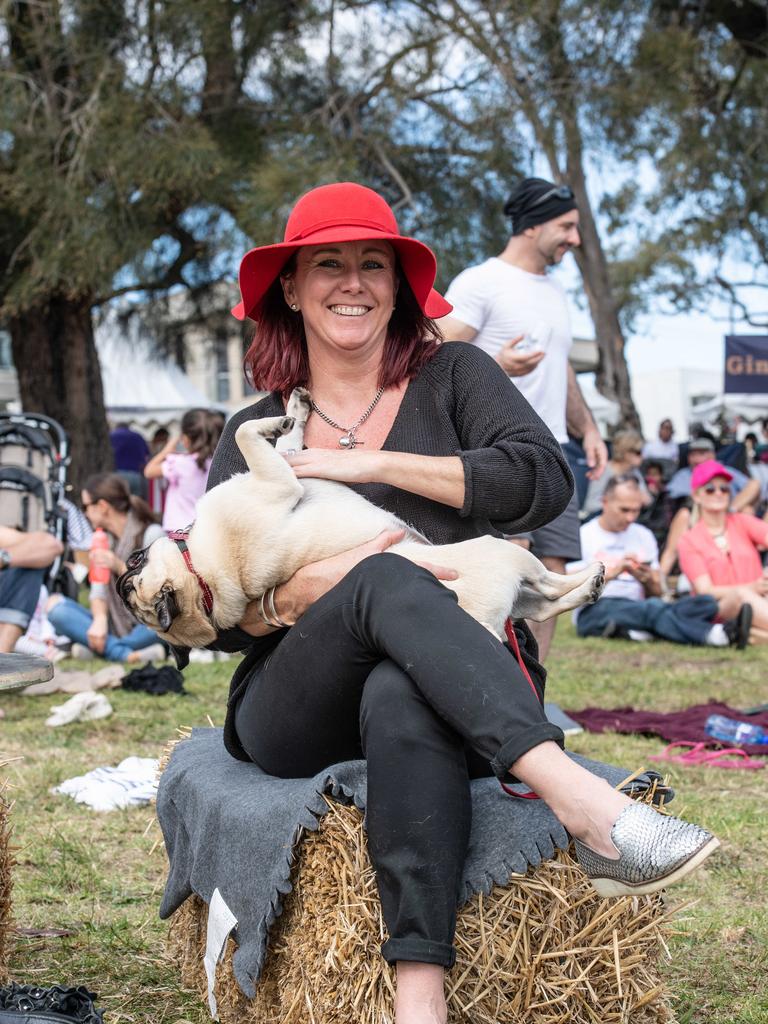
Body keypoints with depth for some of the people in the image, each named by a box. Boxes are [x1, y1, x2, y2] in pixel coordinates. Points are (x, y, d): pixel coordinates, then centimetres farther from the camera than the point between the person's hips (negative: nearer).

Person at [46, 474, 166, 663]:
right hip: (114, 626, 6)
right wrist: (100, 619, -17)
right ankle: (126, 653, -30)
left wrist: (121, 567, -24)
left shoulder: (152, 534, -6)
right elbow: (99, 589, 4)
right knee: (55, 604, -15)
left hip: (147, 627, -5)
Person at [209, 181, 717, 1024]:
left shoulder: (451, 378, 12)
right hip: (296, 716, 1)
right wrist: (293, 597, -15)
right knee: (386, 582, -33)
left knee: (400, 695, -39)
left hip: (454, 694, 0)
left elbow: (544, 480, -8)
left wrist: (375, 462, -9)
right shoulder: (254, 434, 15)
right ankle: (588, 809, -54)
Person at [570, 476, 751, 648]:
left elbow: (656, 594, 17)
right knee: (651, 607, -38)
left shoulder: (643, 535, 20)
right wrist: (612, 573, -18)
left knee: (706, 603, -20)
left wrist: (646, 580, -7)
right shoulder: (583, 536, 4)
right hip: (595, 610, -5)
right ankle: (721, 634, -57)